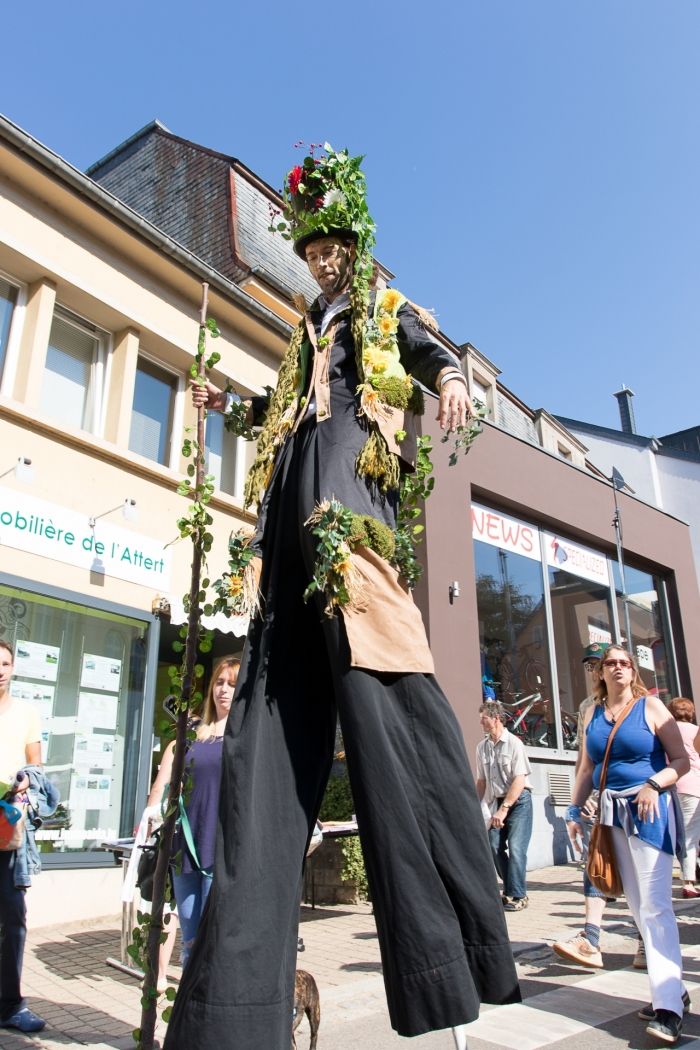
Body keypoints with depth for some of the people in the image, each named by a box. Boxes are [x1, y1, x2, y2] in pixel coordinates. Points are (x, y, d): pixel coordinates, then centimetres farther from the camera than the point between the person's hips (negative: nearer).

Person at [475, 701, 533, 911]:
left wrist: (504, 809, -20)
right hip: (498, 803, 6)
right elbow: (481, 781, 12)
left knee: (515, 848, -10)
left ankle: (518, 895, 4)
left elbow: (519, 780, -17)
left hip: (518, 801, -5)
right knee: (495, 847, 2)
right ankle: (510, 889, 21)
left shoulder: (514, 743, -13)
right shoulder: (482, 747, 4)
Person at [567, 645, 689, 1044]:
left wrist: (654, 784, -19)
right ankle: (673, 989, 24)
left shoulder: (650, 707, -3)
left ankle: (668, 1006, -7)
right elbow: (587, 768, 13)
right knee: (637, 905, 10)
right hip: (613, 812, 6)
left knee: (654, 905, -10)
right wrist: (576, 808, 6)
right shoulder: (593, 714, 11)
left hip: (649, 809, -5)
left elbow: (682, 760, -4)